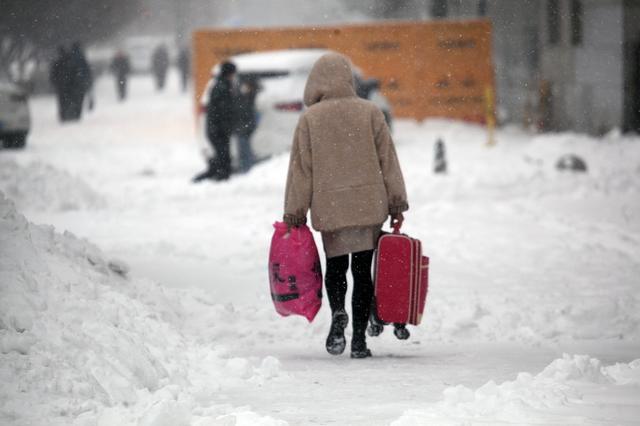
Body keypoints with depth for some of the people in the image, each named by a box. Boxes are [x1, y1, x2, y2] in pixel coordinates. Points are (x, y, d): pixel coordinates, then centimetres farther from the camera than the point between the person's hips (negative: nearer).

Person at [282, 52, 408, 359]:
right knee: (362, 271, 6)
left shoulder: (310, 118, -2)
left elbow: (300, 167, 0)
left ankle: (338, 313, -13)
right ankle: (359, 339, 2)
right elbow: (388, 160, 2)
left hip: (329, 207, 0)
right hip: (369, 205, 0)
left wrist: (294, 212, 6)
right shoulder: (370, 112, 0)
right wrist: (396, 203, 9)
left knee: (335, 267, 15)